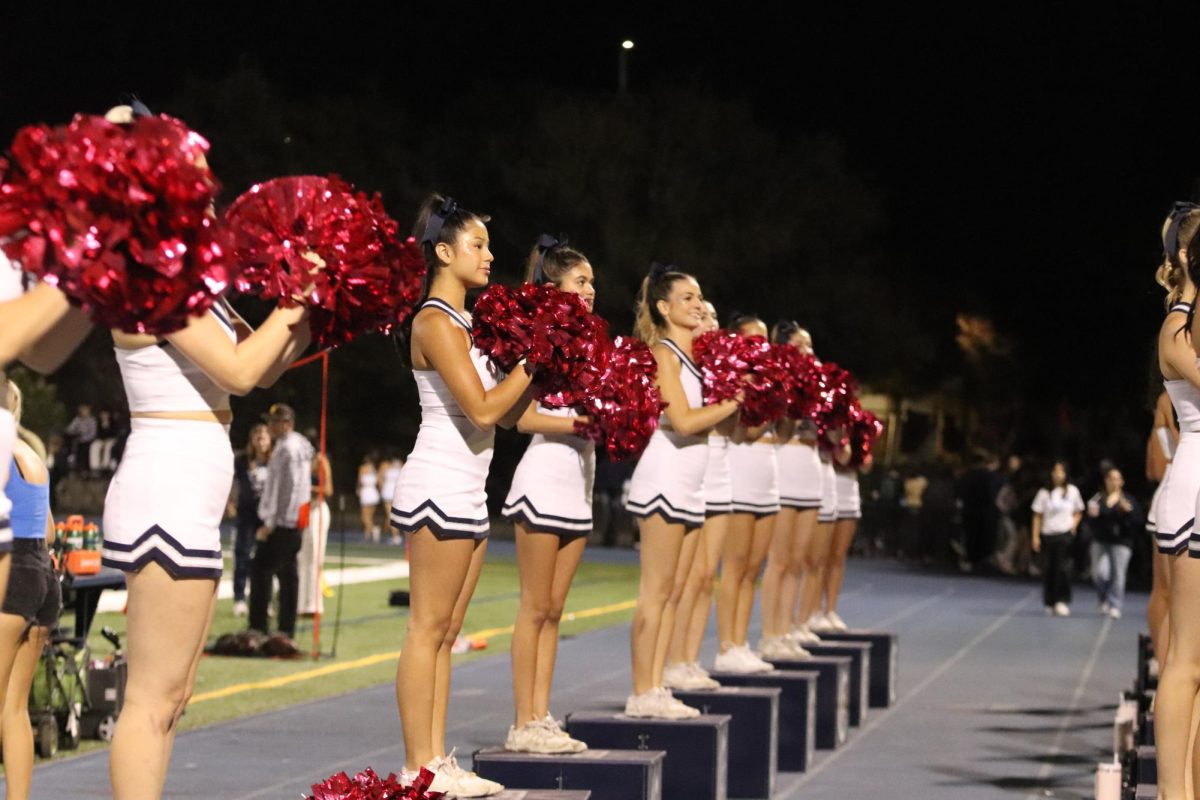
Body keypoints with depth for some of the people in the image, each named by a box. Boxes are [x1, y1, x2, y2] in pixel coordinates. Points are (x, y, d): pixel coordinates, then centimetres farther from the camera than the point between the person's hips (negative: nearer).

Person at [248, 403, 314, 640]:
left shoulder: (286, 449, -14)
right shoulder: (302, 445, 16)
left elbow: (281, 488, -19)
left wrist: (269, 523, -18)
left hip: (280, 522, -10)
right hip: (295, 523, 10)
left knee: (261, 571, -8)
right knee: (288, 574, 9)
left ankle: (258, 627, -10)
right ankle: (287, 628, 11)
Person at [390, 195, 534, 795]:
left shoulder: (462, 323, 18)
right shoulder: (436, 322, -11)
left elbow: (507, 414, 16)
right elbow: (483, 409, -19)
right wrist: (531, 360, -9)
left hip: (468, 489, 10)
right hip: (439, 484, -10)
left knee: (447, 632, 9)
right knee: (428, 628, -7)